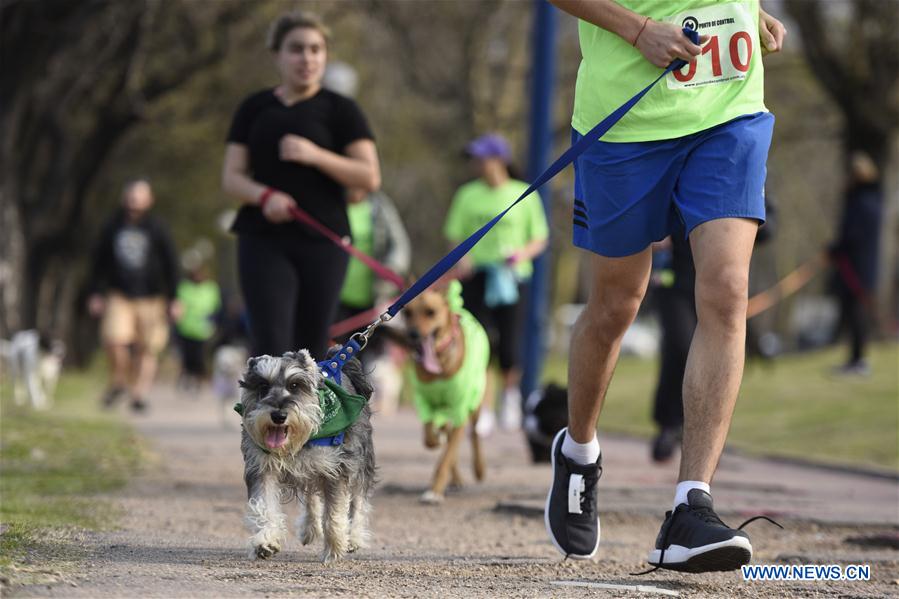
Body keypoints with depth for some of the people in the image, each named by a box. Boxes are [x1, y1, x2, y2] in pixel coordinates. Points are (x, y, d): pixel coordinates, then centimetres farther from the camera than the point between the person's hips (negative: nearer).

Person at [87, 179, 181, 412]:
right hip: (119, 296, 1)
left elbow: (171, 265, 4)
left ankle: (140, 393, 8)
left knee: (147, 349, 0)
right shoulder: (113, 227, 6)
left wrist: (173, 299, 1)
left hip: (150, 298, -1)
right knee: (114, 339, -16)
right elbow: (100, 261, 14)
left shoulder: (157, 228, 1)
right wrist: (96, 293, 10)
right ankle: (119, 382, 7)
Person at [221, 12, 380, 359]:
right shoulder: (254, 109, 10)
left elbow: (370, 178, -3)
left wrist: (316, 155, -16)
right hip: (264, 242, 0)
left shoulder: (340, 110, 5)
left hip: (322, 242, 0)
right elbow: (231, 177, 7)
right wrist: (264, 196, -15)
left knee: (311, 353, 4)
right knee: (271, 349, -13)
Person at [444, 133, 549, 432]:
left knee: (509, 345, -4)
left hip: (512, 278, -1)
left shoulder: (524, 195, 4)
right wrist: (462, 257, -11)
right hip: (476, 275, 1)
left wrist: (522, 253, -12)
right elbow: (455, 236, 10)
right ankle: (481, 409, 0)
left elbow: (540, 239, 8)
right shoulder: (468, 195, 8)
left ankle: (510, 394, 25)